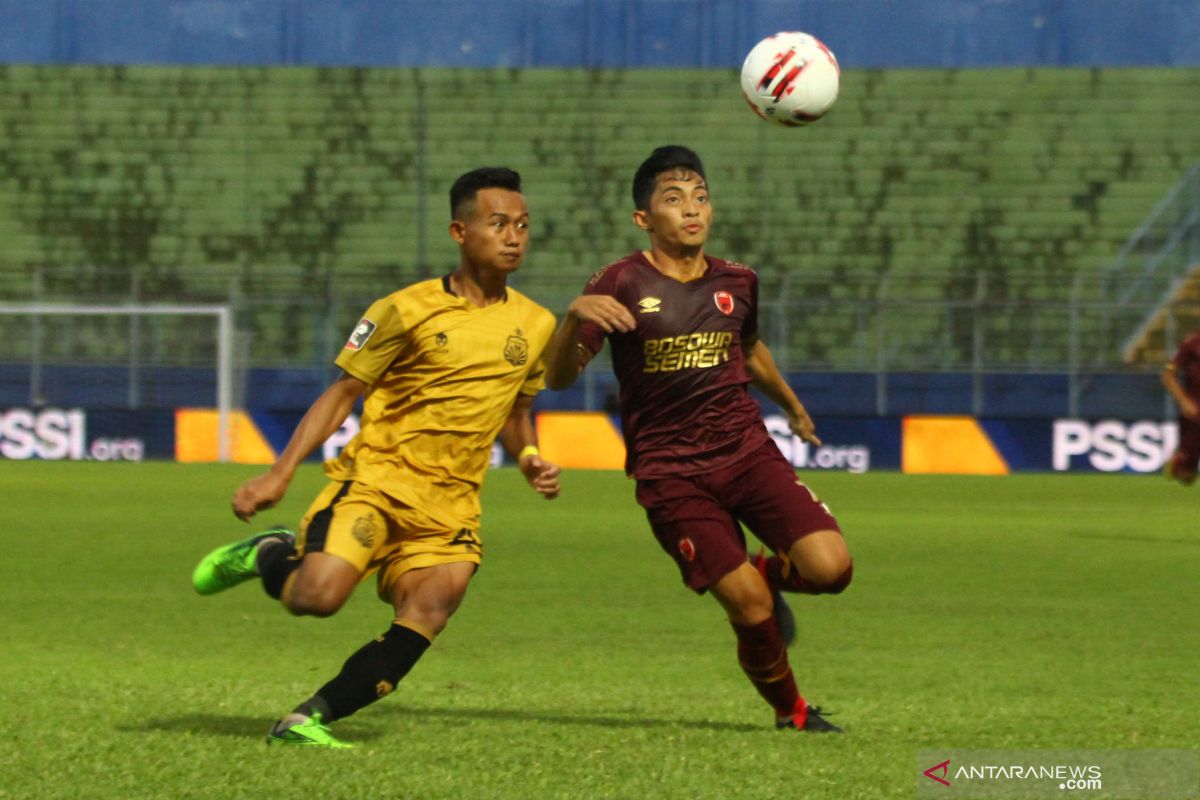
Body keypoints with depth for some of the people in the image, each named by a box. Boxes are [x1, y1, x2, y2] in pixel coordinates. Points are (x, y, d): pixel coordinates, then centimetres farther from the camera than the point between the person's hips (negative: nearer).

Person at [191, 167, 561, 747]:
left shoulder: (536, 325, 11)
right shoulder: (407, 310, -3)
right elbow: (342, 393, 1)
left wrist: (529, 458, 6)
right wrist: (280, 473, -6)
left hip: (450, 502, 4)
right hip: (376, 476, -4)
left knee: (428, 612, -21)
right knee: (316, 596, -24)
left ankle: (309, 719, -11)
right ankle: (268, 555, 12)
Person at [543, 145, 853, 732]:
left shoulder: (736, 283, 6)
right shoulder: (623, 285, -7)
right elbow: (558, 379, -13)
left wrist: (793, 407, 44)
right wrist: (575, 316, -33)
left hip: (746, 450, 4)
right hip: (670, 473, -4)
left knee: (829, 566, -16)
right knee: (750, 610, -13)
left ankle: (769, 574, 19)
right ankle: (789, 710, 15)